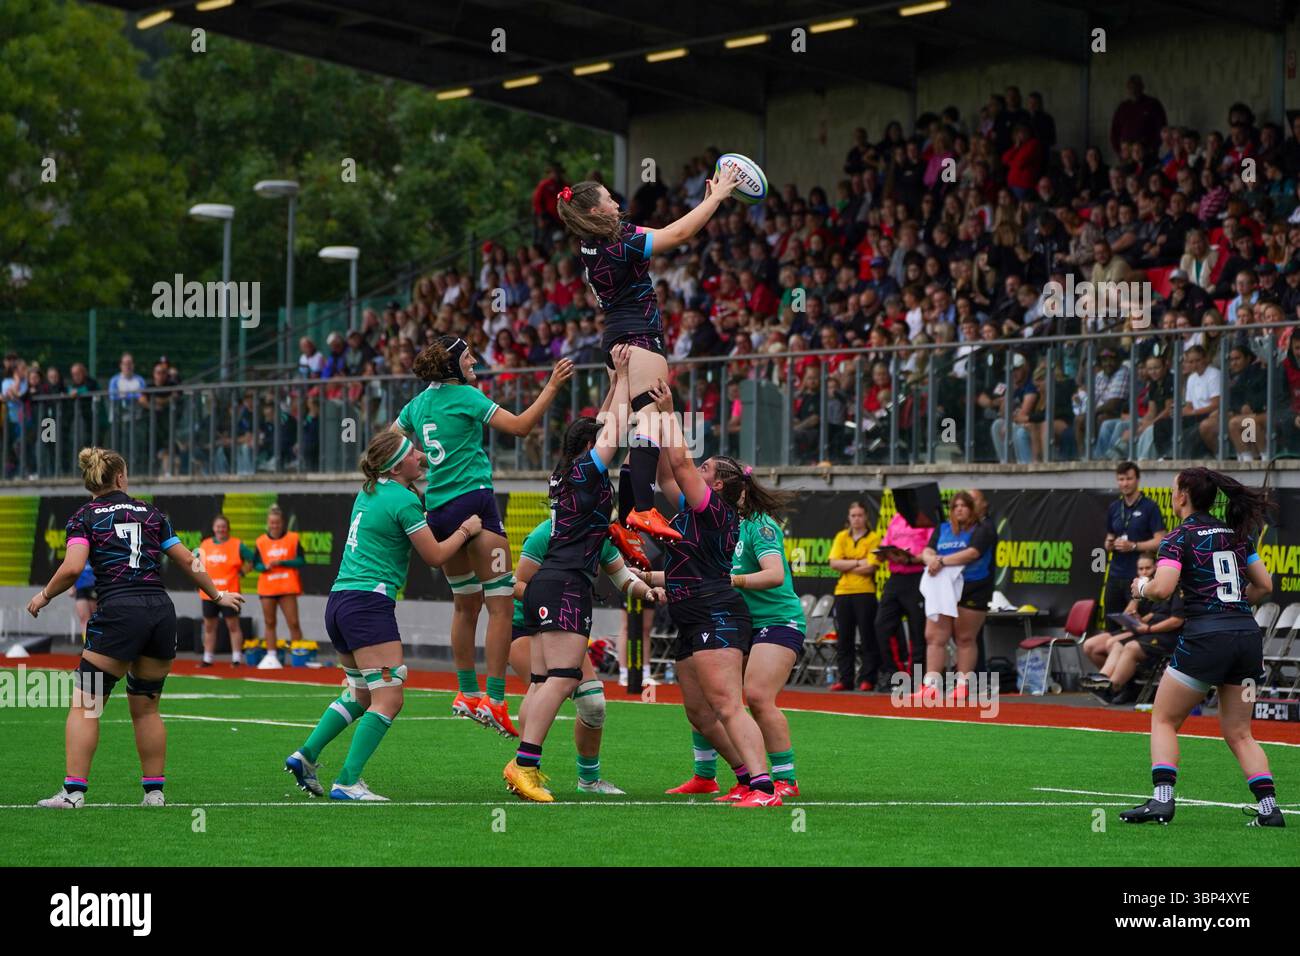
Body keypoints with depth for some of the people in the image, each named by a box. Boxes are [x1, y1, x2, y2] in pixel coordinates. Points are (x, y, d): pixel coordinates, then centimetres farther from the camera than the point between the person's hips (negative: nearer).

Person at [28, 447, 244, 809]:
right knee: (146, 707, 16)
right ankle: (154, 791, 16)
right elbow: (187, 561, 18)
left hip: (119, 612, -4)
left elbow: (73, 567, -9)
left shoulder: (84, 517, 6)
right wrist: (217, 595, 32)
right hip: (162, 610, 4)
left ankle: (73, 791, -10)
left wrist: (44, 596, 7)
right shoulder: (150, 513, 16)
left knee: (85, 703, -1)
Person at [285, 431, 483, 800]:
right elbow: (434, 556, -5)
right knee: (388, 700, -9)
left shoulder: (369, 491, 16)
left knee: (360, 694, 22)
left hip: (339, 602, 9)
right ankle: (347, 782, -15)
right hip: (369, 603, -9)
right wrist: (466, 530, 10)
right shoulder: (403, 500, -10)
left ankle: (306, 755, 16)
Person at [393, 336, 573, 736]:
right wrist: (552, 386, -9)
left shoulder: (418, 403, 13)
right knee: (501, 603, -6)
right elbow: (520, 426, -12)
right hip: (473, 501, -8)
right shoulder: (465, 396, -8)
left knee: (465, 604, 19)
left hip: (438, 508, 8)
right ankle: (495, 701, -12)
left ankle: (467, 693, 23)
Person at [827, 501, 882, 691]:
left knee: (868, 638, -4)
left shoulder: (874, 538, 0)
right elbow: (834, 563, -1)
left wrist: (845, 566, -3)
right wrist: (857, 563, -9)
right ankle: (845, 679, 7)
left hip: (865, 592, -4)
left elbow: (870, 567, -10)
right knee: (843, 638, 3)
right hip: (843, 592, 4)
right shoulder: (841, 537, 11)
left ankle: (867, 679, -1)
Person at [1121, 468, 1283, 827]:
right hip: (1249, 636, 6)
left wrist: (1142, 588, 6)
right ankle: (1269, 807, 0)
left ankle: (1162, 799, -6)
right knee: (1239, 733, 14)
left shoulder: (1179, 538, -3)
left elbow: (1162, 588, -15)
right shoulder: (1237, 534, 15)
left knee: (1163, 720, 9)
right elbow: (1264, 585, 17)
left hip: (1205, 636, -6)